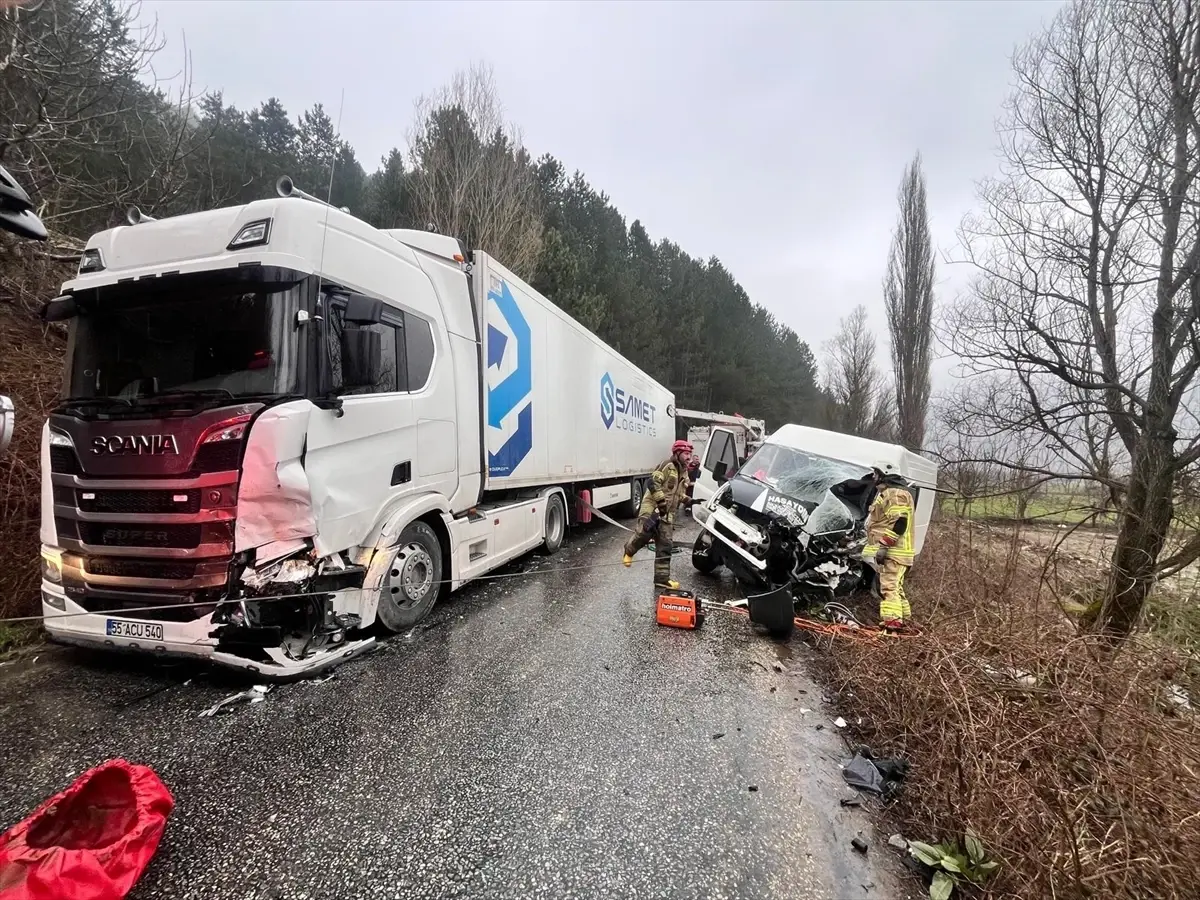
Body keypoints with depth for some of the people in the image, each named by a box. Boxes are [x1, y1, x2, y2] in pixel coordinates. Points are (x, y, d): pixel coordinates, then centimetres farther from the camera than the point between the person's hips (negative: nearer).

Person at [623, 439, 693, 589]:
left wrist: (687, 499, 9)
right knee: (644, 533, -22)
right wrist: (661, 500, -23)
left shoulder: (684, 473, 18)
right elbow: (653, 482, -18)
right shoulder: (667, 466, -8)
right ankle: (629, 551, 11)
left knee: (665, 545, 4)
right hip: (652, 506, -7)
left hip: (667, 513, 8)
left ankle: (662, 578, 10)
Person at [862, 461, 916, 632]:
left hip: (893, 551, -11)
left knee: (889, 586, -16)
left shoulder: (896, 494, -12)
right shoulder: (887, 493, 24)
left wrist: (883, 546, -25)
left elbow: (898, 523, -23)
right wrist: (882, 547, 30)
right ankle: (905, 619, 23)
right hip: (892, 551, 11)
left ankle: (892, 621, -20)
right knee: (895, 586, 16)